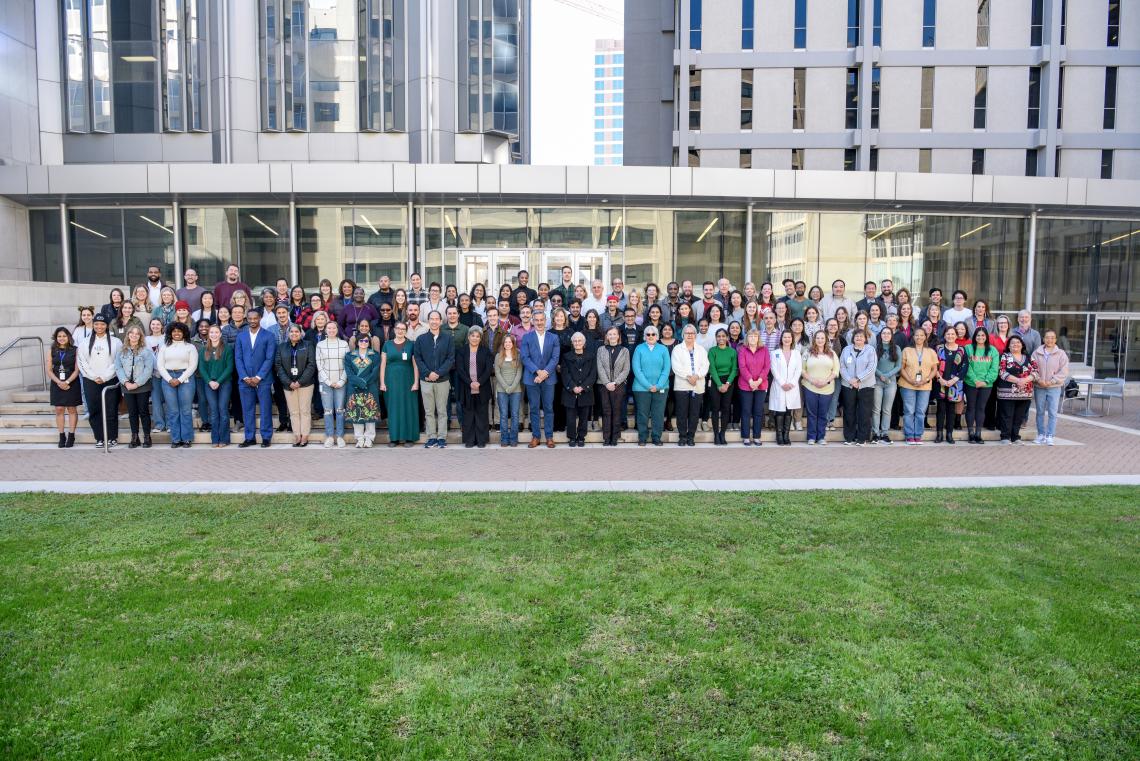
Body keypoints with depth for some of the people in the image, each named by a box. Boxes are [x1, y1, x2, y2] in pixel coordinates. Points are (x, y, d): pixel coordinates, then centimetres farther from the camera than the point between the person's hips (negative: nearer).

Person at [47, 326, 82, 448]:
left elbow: (77, 370, -6)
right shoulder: (52, 351, 5)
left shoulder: (74, 350, -3)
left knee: (72, 409, 4)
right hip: (57, 384, 3)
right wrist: (59, 382, -11)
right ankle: (62, 436, 9)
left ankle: (71, 435, 9)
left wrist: (67, 382, -16)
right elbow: (49, 370, 2)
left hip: (72, 384, -2)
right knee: (59, 410, 3)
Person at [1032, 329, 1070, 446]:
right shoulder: (1036, 353, 3)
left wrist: (1052, 381, -14)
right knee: (1040, 412, 10)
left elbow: (1064, 372, -5)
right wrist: (1038, 379, -14)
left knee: (1052, 413, -4)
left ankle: (1049, 436, 0)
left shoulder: (1061, 354, -1)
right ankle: (1041, 435, 19)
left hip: (1054, 388, -2)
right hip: (1039, 387, 2)